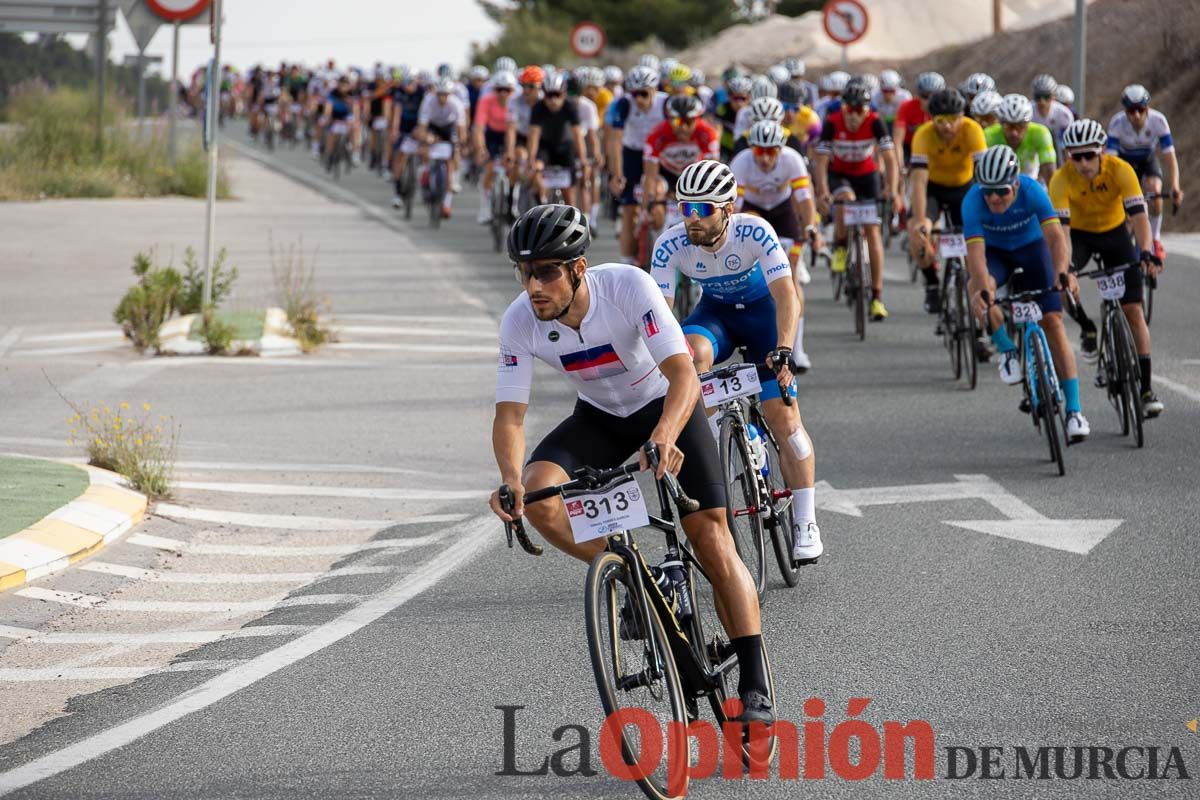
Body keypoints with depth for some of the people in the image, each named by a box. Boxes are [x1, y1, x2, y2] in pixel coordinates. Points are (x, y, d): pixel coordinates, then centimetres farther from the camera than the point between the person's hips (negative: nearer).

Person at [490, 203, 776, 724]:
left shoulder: (627, 286, -32)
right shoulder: (520, 322, -22)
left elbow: (684, 374, -38)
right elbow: (509, 413, -20)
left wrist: (664, 436, -58)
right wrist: (511, 478, -41)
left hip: (665, 407, -3)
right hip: (599, 419, 3)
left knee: (710, 536, -14)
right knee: (536, 494, -25)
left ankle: (755, 689, -8)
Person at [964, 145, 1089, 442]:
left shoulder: (1032, 192, -32)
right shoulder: (973, 202, -32)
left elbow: (1056, 237, -40)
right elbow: (976, 253, -40)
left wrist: (1062, 273, -59)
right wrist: (981, 289, -59)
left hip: (1031, 247, 0)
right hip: (993, 250, 0)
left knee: (1053, 321, -12)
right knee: (977, 286, -34)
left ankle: (1074, 411, -11)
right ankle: (1007, 350, -10)